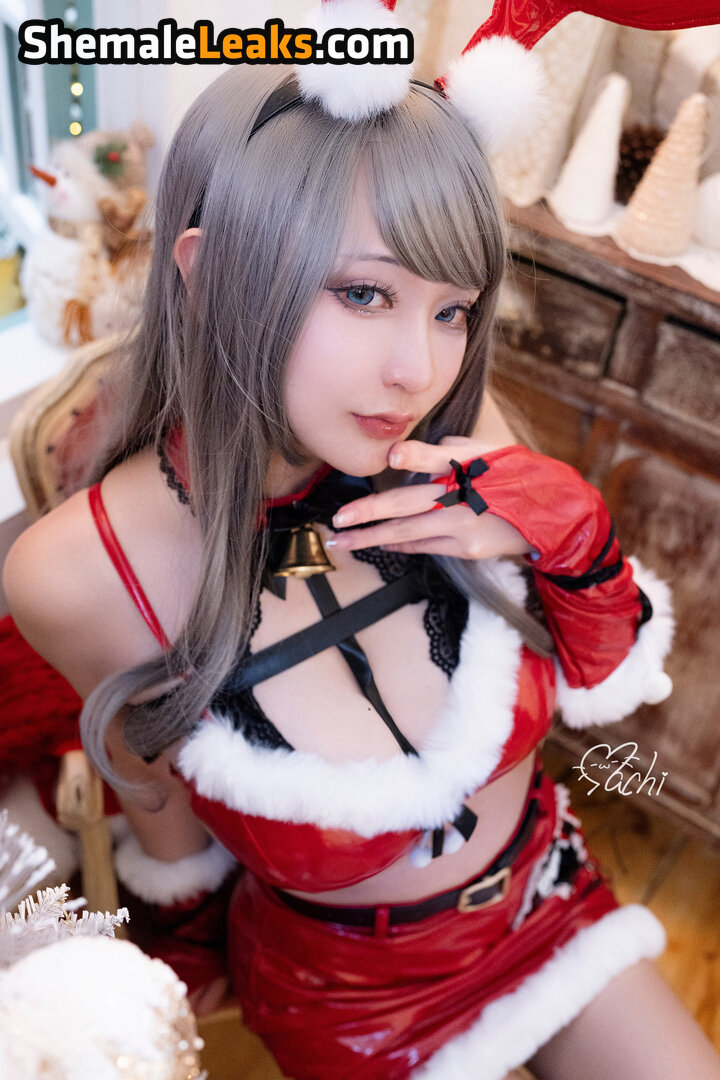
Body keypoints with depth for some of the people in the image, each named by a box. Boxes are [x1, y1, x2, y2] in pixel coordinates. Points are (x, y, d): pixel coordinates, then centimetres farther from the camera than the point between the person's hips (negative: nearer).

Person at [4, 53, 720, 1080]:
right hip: (348, 992, -2)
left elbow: (604, 686, -9)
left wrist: (571, 538, -29)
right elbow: (157, 780, -7)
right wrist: (187, 938, 11)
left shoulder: (458, 441, -23)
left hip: (549, 902, 3)